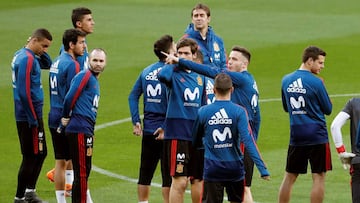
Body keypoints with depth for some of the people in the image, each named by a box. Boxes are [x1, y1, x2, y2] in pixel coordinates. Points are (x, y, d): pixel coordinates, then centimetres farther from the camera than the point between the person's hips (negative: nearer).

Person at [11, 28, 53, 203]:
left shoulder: (20, 55, 11)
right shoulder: (27, 59, -18)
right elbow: (25, 92, -22)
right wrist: (34, 120, -19)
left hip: (24, 116, 10)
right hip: (29, 116, -10)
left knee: (41, 153, 18)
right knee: (31, 157, -2)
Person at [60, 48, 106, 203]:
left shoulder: (94, 80, 20)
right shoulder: (84, 76, -10)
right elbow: (70, 98, -17)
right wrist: (66, 117, -5)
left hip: (86, 131, 10)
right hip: (80, 130, -10)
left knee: (84, 171, 15)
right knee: (81, 173, -7)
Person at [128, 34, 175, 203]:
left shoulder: (146, 72, 8)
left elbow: (133, 96, 7)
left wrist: (136, 122, 6)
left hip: (148, 131, 6)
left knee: (145, 173, 13)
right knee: (168, 174, -1)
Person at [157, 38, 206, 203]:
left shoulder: (200, 77, 12)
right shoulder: (174, 73, -5)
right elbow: (162, 76, -30)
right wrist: (173, 63, -13)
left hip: (196, 135, 6)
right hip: (177, 134, -6)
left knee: (198, 180, 11)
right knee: (180, 181, -9)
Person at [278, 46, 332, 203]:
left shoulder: (286, 80, 6)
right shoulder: (316, 82, -12)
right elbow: (328, 109, -2)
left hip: (296, 135, 5)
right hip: (317, 136, -5)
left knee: (289, 176, 12)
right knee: (319, 177, 0)